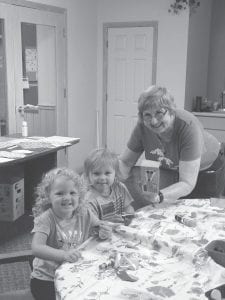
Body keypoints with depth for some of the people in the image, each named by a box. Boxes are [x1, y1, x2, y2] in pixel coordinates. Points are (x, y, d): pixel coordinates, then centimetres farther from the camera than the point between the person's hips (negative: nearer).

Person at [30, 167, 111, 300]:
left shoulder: (84, 215, -2)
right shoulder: (45, 219, -16)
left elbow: (101, 227, 14)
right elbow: (37, 248, -27)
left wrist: (104, 232, -10)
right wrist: (64, 255, -40)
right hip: (46, 280, -4)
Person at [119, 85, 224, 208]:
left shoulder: (188, 126, -39)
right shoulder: (142, 127, -25)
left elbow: (187, 184, -40)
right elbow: (124, 162, -13)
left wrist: (158, 197, -56)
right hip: (170, 170, 3)